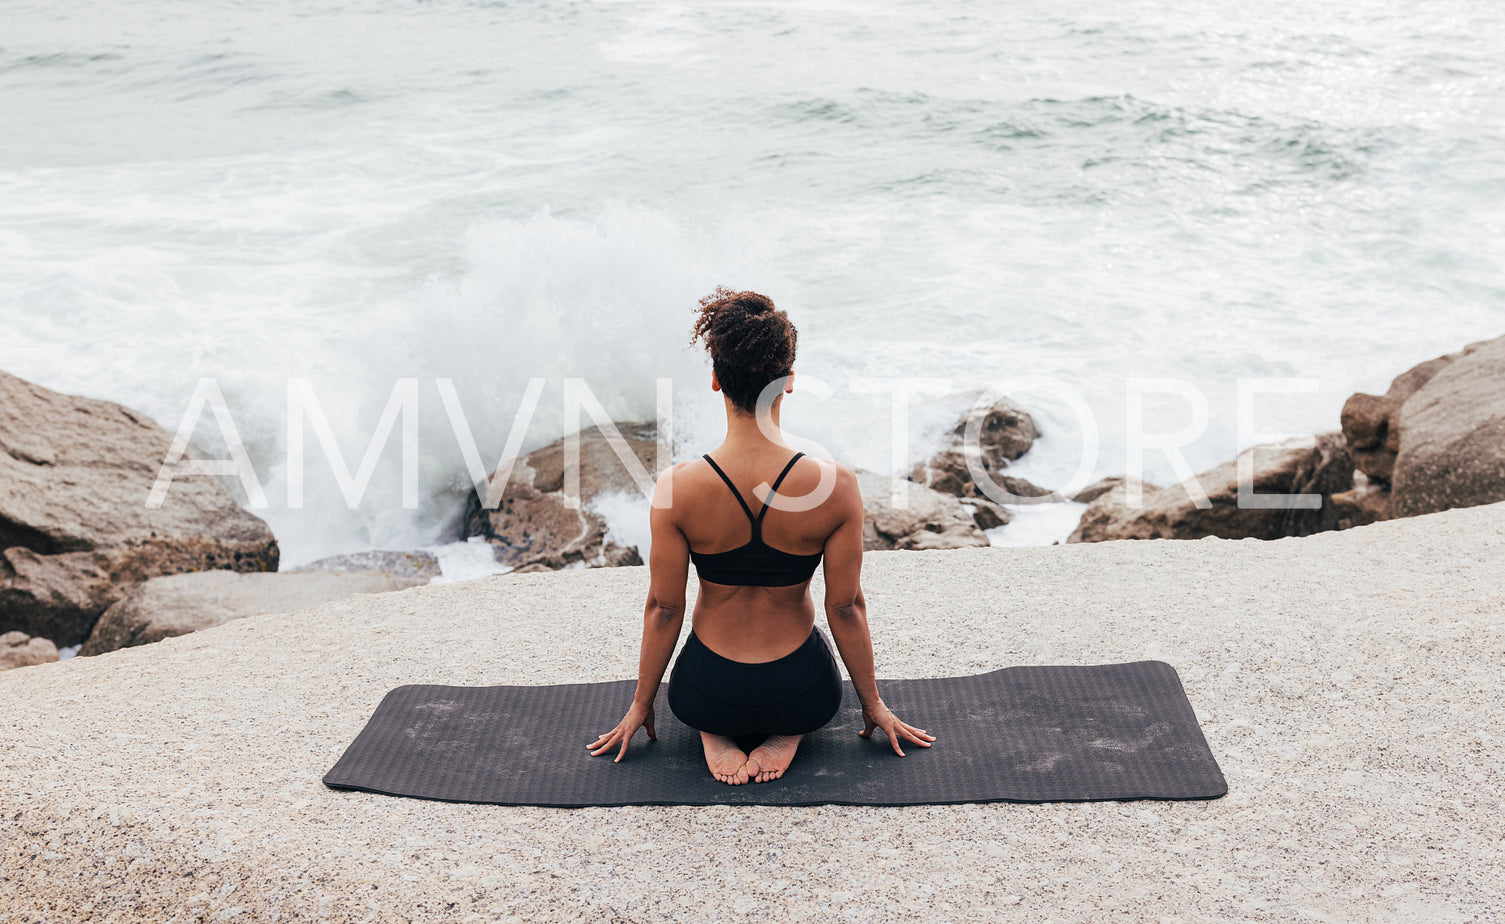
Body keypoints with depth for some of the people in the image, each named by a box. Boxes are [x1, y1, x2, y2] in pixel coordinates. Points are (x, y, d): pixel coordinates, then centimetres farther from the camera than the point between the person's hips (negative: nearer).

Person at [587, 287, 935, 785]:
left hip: (704, 698, 0)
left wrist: (641, 703, 8)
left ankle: (715, 734, 7)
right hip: (804, 698, 0)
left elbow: (663, 608, -9)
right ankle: (786, 734, 7)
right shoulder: (835, 485, -21)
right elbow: (846, 606, -10)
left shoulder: (677, 487, -20)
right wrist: (873, 703, 7)